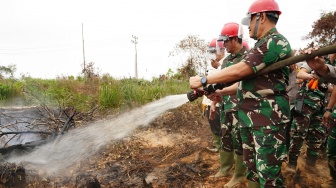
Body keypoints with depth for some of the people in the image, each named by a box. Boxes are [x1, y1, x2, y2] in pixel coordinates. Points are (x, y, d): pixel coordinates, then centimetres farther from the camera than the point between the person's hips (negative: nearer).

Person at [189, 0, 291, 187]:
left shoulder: (276, 42, -13)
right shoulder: (262, 46, 19)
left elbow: (238, 72, -20)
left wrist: (203, 80, -13)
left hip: (268, 118, -10)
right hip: (249, 116, 10)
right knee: (252, 168, 16)